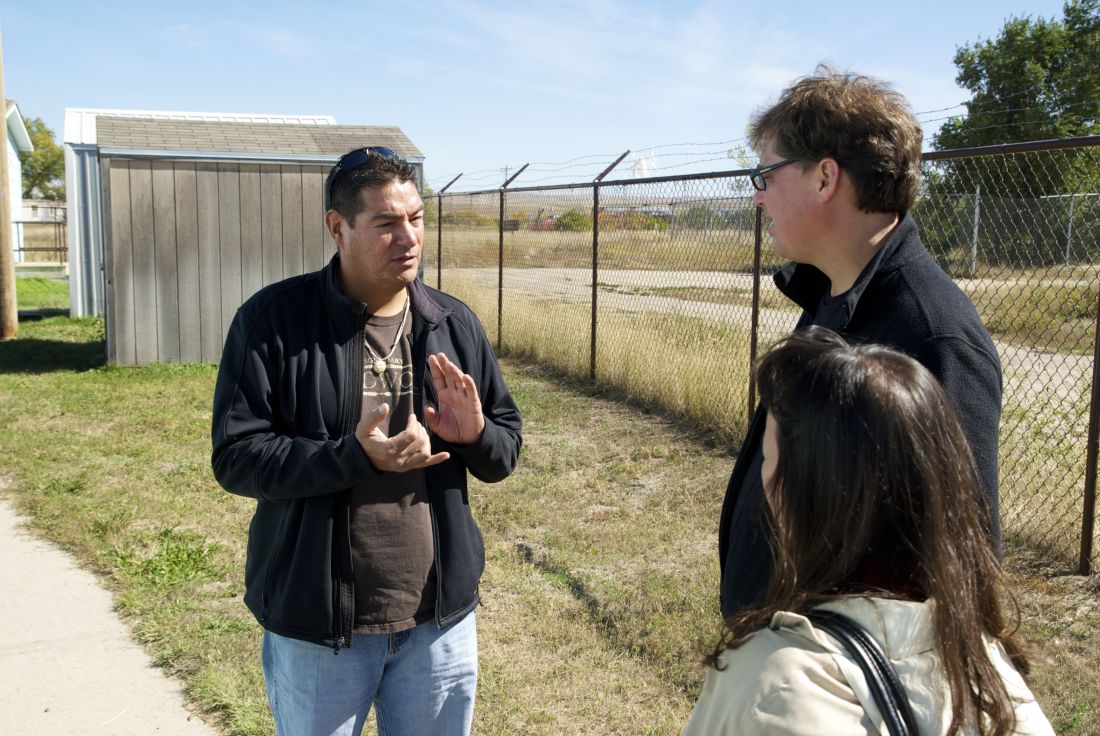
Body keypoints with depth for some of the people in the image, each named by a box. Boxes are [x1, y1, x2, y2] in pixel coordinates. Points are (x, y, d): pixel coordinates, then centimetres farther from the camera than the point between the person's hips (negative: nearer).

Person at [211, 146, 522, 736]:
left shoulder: (455, 324, 2)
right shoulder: (274, 320, -11)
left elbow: (507, 450, 8)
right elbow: (234, 456, -14)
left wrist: (475, 436, -16)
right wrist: (355, 457, -27)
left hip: (440, 619, 4)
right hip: (315, 624, -3)